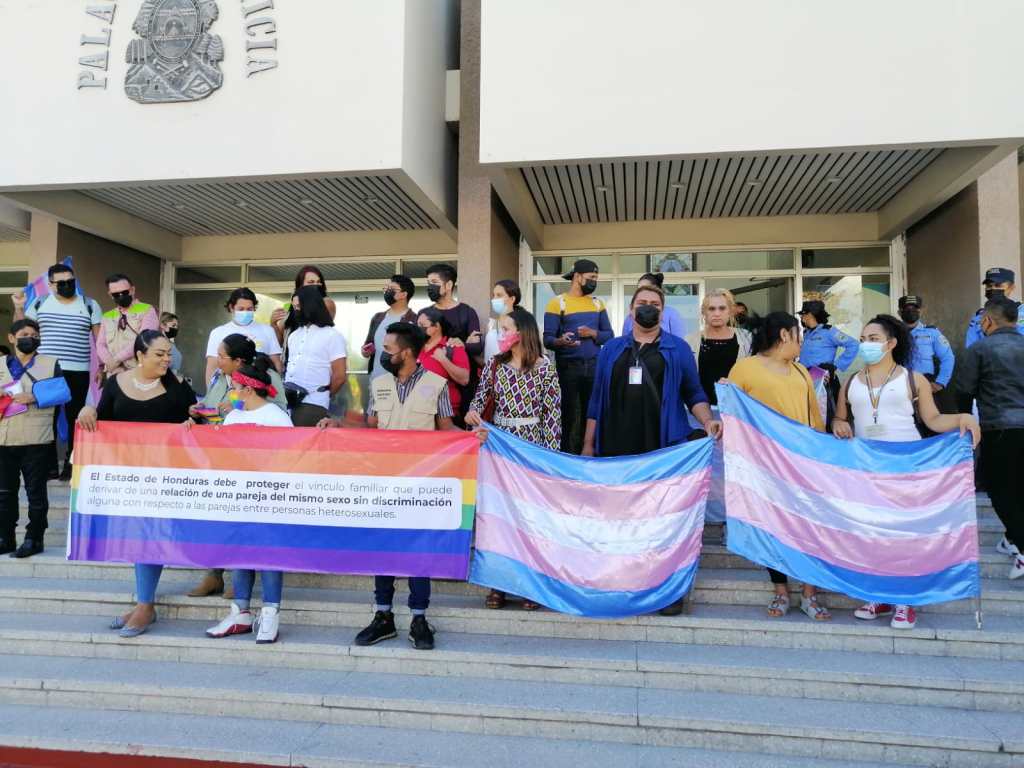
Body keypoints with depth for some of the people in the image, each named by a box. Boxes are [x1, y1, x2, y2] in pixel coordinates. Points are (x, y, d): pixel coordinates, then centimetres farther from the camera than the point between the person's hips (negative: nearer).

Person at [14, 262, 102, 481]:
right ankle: (49, 465, 10)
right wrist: (19, 308, -1)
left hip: (78, 372, -1)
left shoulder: (89, 305, 4)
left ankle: (71, 465, 12)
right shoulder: (39, 304, 7)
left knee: (74, 418, 4)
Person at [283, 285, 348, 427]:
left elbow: (339, 376, -5)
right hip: (287, 402, 6)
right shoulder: (293, 335, 20)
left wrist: (323, 398, 3)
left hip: (312, 405, -6)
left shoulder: (331, 335, -1)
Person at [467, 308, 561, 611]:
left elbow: (553, 414, -6)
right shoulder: (494, 364, 6)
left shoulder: (544, 368, -5)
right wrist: (472, 412, -11)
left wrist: (552, 452, -9)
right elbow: (481, 396, 12)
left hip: (532, 446, -3)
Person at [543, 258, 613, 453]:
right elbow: (547, 338, -8)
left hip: (594, 366, 4)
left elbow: (609, 335, 11)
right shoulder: (557, 303, -3)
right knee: (569, 416, -2)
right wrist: (560, 342, -29)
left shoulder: (597, 303, 13)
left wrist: (593, 334, -9)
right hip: (568, 367, -4)